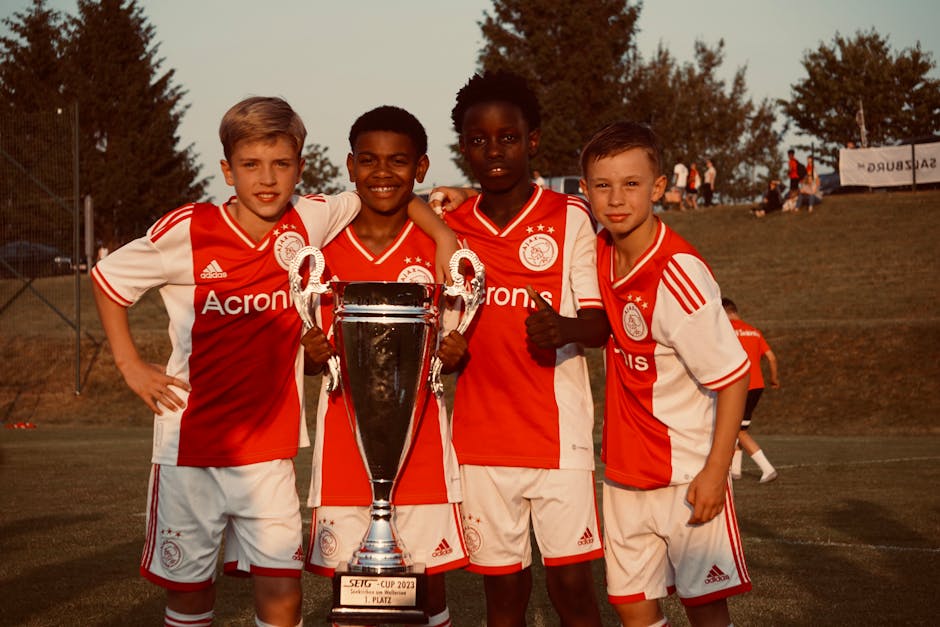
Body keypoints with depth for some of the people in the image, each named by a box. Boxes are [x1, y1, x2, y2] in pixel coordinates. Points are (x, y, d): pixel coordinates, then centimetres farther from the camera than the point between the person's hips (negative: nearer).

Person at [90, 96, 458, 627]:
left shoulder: (310, 221, -4)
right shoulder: (188, 231, -9)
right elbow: (108, 278, 5)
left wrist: (444, 236, -7)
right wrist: (131, 365, 1)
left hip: (270, 448, 1)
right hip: (190, 445, -1)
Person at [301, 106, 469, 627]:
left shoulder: (440, 247, 1)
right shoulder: (323, 250, 2)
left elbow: (455, 342, 7)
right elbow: (307, 353, 9)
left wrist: (455, 354, -15)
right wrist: (312, 355, -13)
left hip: (420, 441, -1)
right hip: (343, 441, 1)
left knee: (429, 582, 3)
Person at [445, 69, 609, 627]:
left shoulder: (570, 218, -1)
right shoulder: (450, 229, 9)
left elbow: (601, 324, -5)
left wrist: (565, 329, -25)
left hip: (560, 434, -3)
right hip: (482, 438, 3)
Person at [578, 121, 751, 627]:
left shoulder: (678, 275, -22)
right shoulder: (603, 250, -3)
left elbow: (733, 377, -17)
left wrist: (716, 472, -18)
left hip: (688, 474, -6)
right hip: (625, 469, 6)